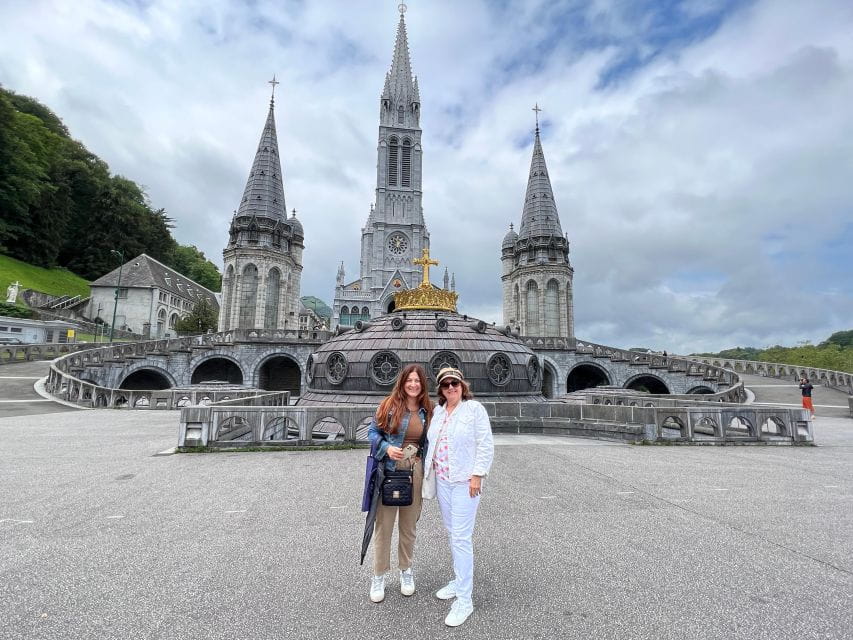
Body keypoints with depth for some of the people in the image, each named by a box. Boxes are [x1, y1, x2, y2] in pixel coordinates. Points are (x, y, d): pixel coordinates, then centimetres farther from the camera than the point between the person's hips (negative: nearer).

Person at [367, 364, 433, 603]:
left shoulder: (428, 410, 3)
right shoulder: (389, 405, -6)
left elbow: (429, 443, 12)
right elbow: (372, 432, -2)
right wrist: (387, 447, -18)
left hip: (415, 471, 3)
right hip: (389, 470, -2)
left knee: (408, 524, 16)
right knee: (384, 523, 5)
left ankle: (406, 570, 37)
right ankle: (379, 576, 25)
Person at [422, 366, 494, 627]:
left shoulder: (475, 408, -10)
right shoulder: (438, 411, 8)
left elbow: (486, 445, -12)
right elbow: (432, 443, 13)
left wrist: (477, 475, -16)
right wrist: (430, 472, 11)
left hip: (464, 481, -6)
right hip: (442, 480, 7)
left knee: (461, 538, -5)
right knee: (452, 534, 18)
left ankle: (464, 600, 7)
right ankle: (459, 581, 35)